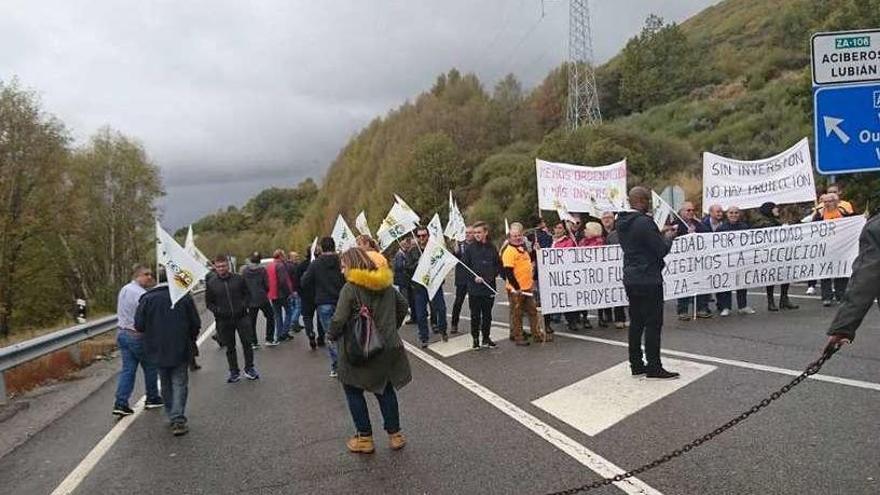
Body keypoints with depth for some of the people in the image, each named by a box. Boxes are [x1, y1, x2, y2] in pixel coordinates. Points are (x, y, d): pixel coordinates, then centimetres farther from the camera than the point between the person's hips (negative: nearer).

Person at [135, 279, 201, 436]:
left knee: (166, 384, 17)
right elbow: (196, 324, -4)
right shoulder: (185, 297, -7)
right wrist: (191, 339, 15)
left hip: (157, 351, 2)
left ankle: (172, 417, 23)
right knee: (179, 383, 3)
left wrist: (152, 334, 15)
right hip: (180, 350, -2)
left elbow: (139, 325, -6)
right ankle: (178, 419, -7)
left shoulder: (147, 298, -4)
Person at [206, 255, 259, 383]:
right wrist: (217, 311, -11)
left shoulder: (239, 279, 0)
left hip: (241, 317, 0)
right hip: (223, 321, 0)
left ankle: (249, 368, 20)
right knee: (230, 347, 10)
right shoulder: (211, 283, -1)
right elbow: (209, 303, 6)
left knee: (247, 343, 3)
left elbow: (247, 294, 9)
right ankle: (234, 372, 22)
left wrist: (244, 305, -7)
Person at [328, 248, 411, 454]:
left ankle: (364, 437, 16)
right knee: (385, 389, 19)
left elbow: (339, 319, -22)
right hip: (388, 347, 6)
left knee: (353, 391, 13)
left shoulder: (350, 288, -17)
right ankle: (394, 434, 24)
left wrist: (332, 335, -2)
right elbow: (403, 306, 14)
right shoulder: (386, 284, 4)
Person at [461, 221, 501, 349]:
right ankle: (475, 339, 14)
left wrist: (492, 275, -8)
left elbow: (499, 265, 9)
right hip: (474, 288, -2)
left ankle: (486, 338, 22)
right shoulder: (470, 249, -1)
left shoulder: (492, 248, 4)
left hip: (489, 287, 2)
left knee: (487, 314, 10)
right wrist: (474, 277, -14)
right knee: (475, 315, 3)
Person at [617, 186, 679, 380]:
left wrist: (660, 234, 18)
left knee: (636, 322, 13)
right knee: (653, 323, -1)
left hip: (630, 279, 9)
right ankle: (654, 367, 3)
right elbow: (661, 250, -15)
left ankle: (636, 364, 19)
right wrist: (668, 237, 4)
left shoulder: (622, 222, 8)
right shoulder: (645, 222, -19)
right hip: (648, 280, -9)